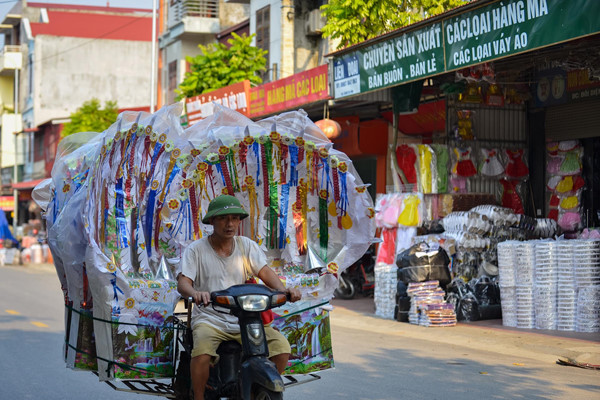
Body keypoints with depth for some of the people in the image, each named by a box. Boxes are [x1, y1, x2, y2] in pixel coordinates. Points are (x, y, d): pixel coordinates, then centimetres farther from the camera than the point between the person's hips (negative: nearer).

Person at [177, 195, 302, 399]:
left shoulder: (247, 246, 8)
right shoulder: (196, 249, 0)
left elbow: (265, 272, -3)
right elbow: (183, 282, -11)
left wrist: (283, 290, -24)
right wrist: (195, 293, -35)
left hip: (244, 319, 3)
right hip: (209, 319, -3)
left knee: (282, 348, -17)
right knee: (202, 353, -34)